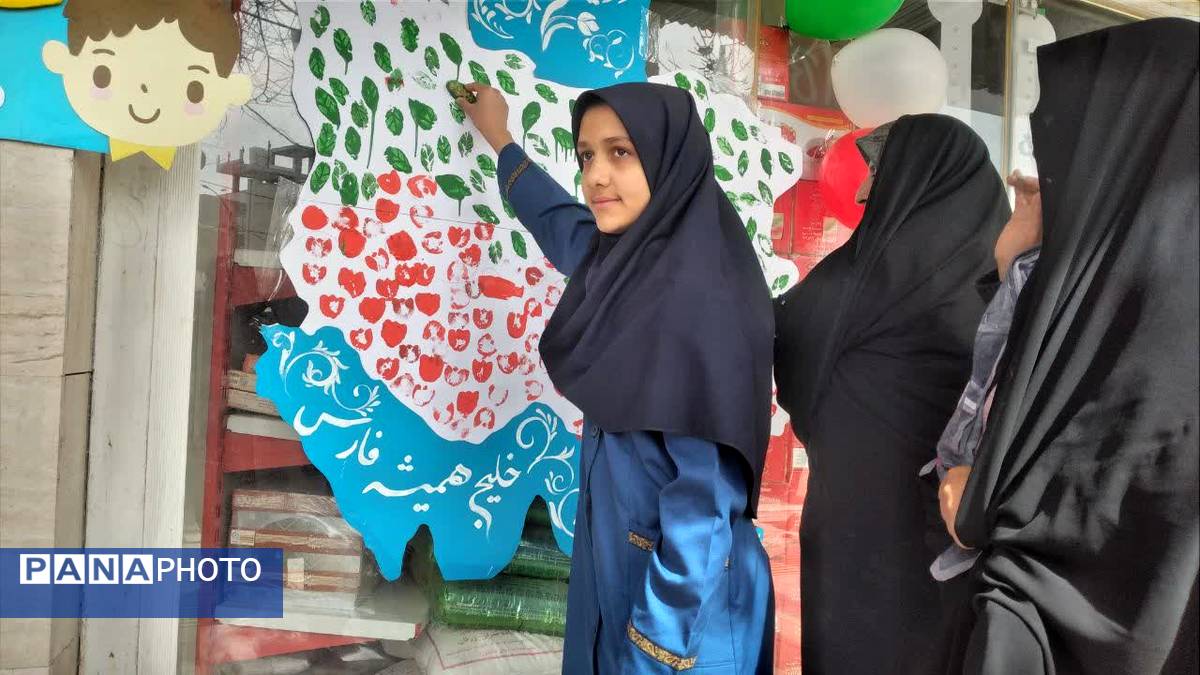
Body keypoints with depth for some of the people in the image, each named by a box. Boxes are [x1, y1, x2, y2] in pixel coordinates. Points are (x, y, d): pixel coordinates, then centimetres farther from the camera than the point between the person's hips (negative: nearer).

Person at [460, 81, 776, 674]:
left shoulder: (697, 298, -24)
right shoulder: (631, 258, 0)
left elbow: (705, 501, -24)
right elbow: (559, 222, 23)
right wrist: (499, 138, 35)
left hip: (679, 594, -8)